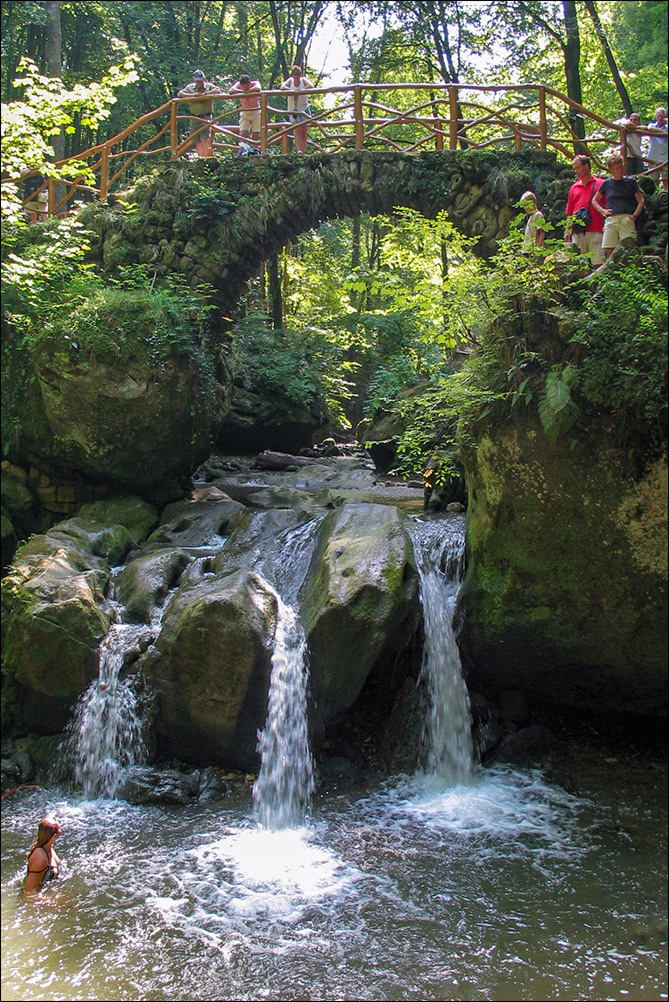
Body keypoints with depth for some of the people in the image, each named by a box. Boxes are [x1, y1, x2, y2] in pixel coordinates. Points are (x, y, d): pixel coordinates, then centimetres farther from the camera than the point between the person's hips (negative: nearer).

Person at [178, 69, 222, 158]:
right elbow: (180, 94, 2)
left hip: (205, 117, -4)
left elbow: (218, 90, -12)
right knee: (197, 141, 3)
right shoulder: (190, 87, 11)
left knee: (204, 139, -16)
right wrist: (192, 95, -10)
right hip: (194, 117, 4)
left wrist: (205, 93, -18)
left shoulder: (209, 86, 4)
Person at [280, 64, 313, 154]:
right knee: (297, 130, -21)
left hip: (304, 109, 1)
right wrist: (292, 91, -32)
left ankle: (303, 153, 4)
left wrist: (300, 91, -31)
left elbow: (311, 86, -23)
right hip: (293, 110, -1)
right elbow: (282, 87, -20)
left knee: (304, 133, 0)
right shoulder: (290, 81, -2)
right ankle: (299, 150, -29)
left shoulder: (303, 80, -3)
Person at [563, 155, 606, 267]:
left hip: (595, 230, -3)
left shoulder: (600, 184, 7)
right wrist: (567, 231, 9)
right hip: (577, 232, 3)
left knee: (598, 262, -7)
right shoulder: (574, 188, 17)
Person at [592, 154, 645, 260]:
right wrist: (602, 211, 8)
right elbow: (594, 201, 24)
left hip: (627, 220, -1)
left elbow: (641, 201, 11)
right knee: (610, 252, -5)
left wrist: (634, 215, -3)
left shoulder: (631, 182, 11)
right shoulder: (607, 183, 15)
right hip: (611, 220, 1)